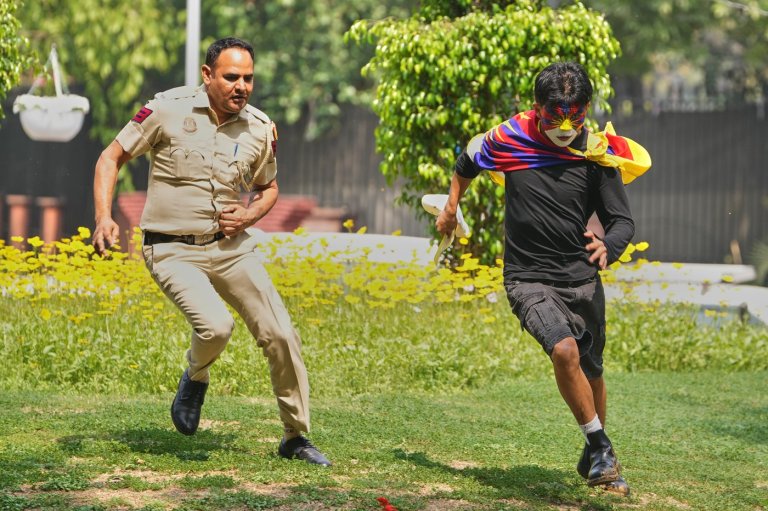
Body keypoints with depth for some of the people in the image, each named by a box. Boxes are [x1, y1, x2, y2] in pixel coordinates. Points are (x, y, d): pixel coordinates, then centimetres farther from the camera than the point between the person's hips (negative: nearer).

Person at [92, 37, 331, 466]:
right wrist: (104, 217, -16)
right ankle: (195, 377, 10)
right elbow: (112, 158, -2)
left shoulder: (261, 128, 0)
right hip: (174, 250, -4)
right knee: (216, 326, -27)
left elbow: (268, 188, 18)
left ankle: (295, 437, 15)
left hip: (232, 247, 4)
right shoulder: (168, 110, -11)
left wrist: (249, 216, -4)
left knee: (282, 336, -4)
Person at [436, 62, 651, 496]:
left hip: (582, 280, 2)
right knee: (565, 350, -27)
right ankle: (602, 447, -15)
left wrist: (608, 247, -27)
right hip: (529, 278, -2)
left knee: (591, 372, 13)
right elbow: (468, 162, 17)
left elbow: (623, 220, -6)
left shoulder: (599, 155, -6)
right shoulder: (510, 139, -6)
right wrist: (451, 207, 22)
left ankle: (595, 458, 38)